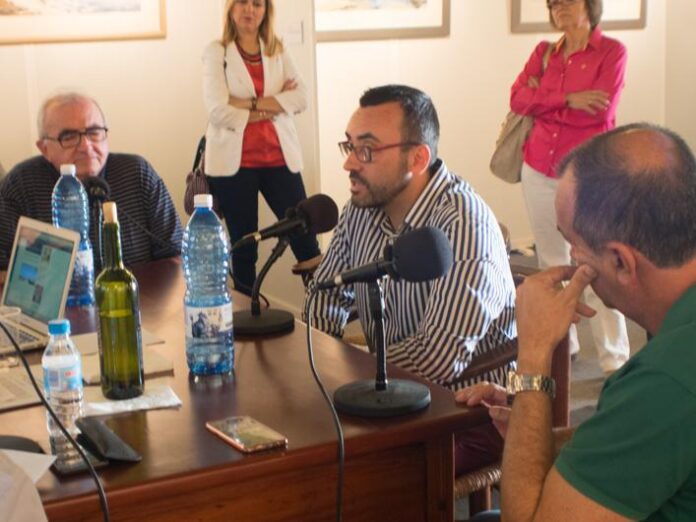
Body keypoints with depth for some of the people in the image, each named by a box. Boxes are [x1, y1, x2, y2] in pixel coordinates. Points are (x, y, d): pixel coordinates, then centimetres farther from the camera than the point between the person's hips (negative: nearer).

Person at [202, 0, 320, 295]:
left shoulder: (277, 51, 10)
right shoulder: (216, 52, 0)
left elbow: (300, 98, -4)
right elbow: (218, 110, -12)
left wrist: (250, 103, -14)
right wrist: (272, 107, -9)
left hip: (278, 158, 3)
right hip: (234, 161, -2)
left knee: (303, 233, -1)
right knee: (243, 242, 5)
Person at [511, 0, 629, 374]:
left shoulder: (611, 52, -5)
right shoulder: (544, 52, 10)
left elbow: (598, 111, -17)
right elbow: (518, 98, -5)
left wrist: (542, 100, -6)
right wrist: (566, 99, -17)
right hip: (539, 173, 5)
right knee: (551, 265, 14)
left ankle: (615, 360, 1)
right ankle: (561, 343, 28)